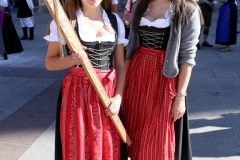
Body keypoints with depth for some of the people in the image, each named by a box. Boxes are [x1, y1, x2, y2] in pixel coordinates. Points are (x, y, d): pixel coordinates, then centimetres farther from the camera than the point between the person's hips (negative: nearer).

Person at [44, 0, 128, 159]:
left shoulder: (115, 21, 6)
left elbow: (121, 64, 7)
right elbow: (50, 62, 0)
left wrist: (118, 97, -5)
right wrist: (72, 59, -20)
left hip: (109, 91, 3)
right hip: (78, 91, -2)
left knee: (108, 147, 10)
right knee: (77, 145, 5)